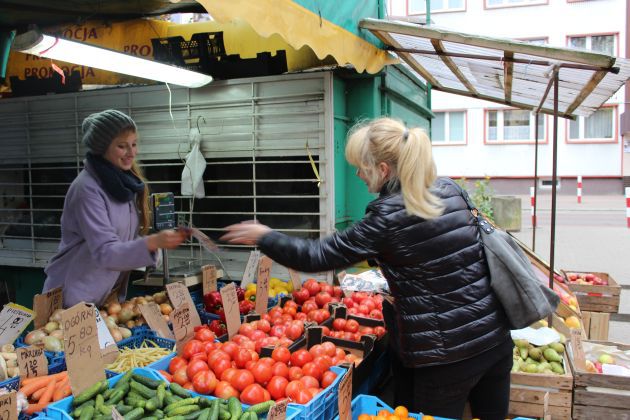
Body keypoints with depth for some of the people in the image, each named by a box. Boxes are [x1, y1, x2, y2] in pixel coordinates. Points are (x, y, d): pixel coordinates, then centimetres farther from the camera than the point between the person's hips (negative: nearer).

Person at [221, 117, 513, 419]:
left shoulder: (387, 218, -19)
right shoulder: (449, 188, 2)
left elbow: (317, 256, -13)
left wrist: (263, 237, 0)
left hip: (447, 355, -7)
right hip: (495, 336, 8)